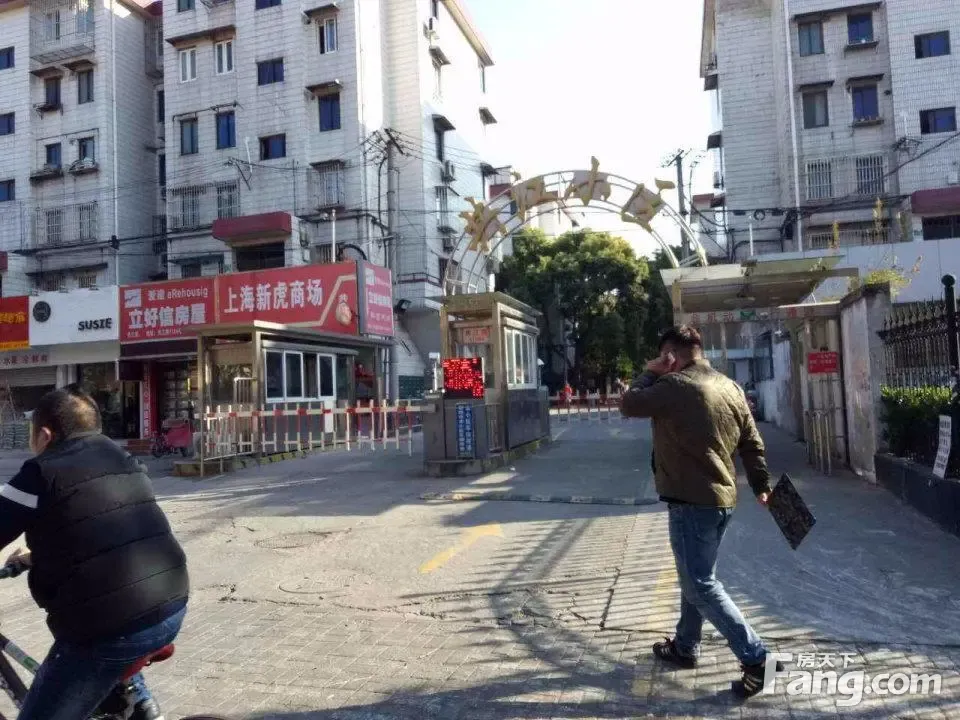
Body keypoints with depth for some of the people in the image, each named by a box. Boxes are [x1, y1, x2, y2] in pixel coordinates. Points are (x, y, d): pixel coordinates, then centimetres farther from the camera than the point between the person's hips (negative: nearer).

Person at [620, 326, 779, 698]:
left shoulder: (675, 386, -18)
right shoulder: (731, 387, 7)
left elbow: (628, 404, -8)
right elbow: (751, 442, 12)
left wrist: (649, 373, 3)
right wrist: (761, 485, 20)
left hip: (691, 501, -9)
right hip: (721, 498, 9)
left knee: (702, 586, -2)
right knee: (695, 576, 20)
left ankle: (755, 658, -1)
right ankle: (684, 647, 33)